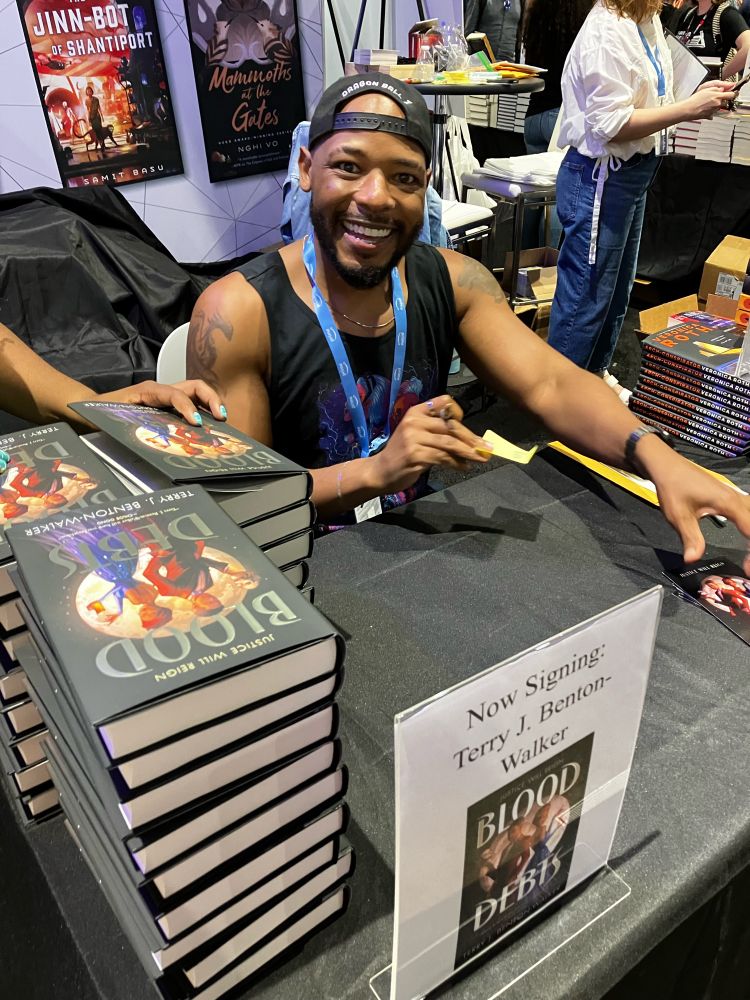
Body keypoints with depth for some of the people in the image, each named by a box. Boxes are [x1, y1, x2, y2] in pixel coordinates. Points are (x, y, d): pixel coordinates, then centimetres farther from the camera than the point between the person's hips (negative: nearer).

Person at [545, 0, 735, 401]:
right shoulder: (607, 33, -19)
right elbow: (611, 124, -23)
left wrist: (698, 96, 0)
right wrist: (689, 108, -21)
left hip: (634, 173, 10)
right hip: (601, 179, -10)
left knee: (617, 289, 19)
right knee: (587, 294, -1)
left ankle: (595, 374, 35)